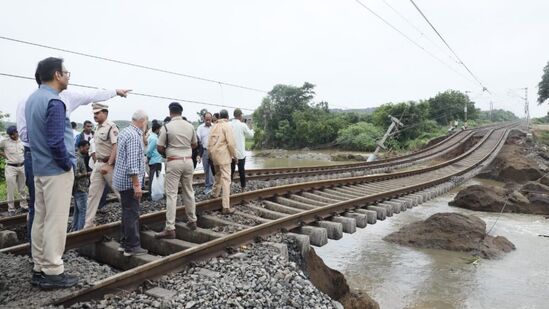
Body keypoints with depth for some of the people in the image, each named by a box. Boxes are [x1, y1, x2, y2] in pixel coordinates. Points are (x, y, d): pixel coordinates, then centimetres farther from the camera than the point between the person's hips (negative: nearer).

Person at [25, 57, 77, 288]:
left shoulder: (32, 99, 12)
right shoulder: (53, 102, -18)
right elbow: (55, 142, -23)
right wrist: (67, 165, -10)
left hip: (39, 168, 9)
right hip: (56, 170, -9)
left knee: (40, 219, 12)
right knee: (55, 222, -3)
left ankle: (40, 269, 21)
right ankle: (53, 273, 4)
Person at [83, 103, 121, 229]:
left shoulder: (111, 127, -13)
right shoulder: (98, 128, 13)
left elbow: (116, 147, -21)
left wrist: (108, 165, -26)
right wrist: (96, 163, 16)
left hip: (109, 164, -8)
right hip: (98, 164, 8)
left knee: (119, 191, 2)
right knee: (93, 193, 7)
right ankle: (88, 224, 12)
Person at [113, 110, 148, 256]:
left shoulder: (125, 132, 13)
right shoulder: (134, 136, -19)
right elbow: (132, 163, -24)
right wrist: (136, 185, -24)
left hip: (122, 180, 10)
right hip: (129, 180, -10)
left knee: (127, 212, 17)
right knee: (132, 214, -3)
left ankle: (125, 242, 25)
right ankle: (132, 247, 4)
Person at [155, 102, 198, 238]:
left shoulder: (166, 127, -9)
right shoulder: (190, 126, 4)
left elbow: (159, 148, -7)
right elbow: (194, 144, 15)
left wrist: (167, 153, 12)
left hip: (173, 162, -4)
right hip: (188, 160, 5)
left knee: (171, 195, -3)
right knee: (189, 192, 16)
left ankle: (170, 229, -4)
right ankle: (192, 221, 26)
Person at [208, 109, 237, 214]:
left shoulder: (214, 126, 12)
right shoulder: (227, 126, -7)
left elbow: (209, 143, 12)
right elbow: (231, 143, -15)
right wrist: (234, 155, -3)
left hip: (214, 155, 7)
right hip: (224, 155, -7)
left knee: (218, 175, 29)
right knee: (226, 179, -7)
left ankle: (215, 193, 46)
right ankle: (226, 207, -10)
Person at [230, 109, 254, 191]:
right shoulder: (243, 125, -11)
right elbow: (251, 135, 1)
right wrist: (250, 127, 18)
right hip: (240, 152, -2)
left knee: (231, 171, 9)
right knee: (242, 171, 9)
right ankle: (243, 187, 17)